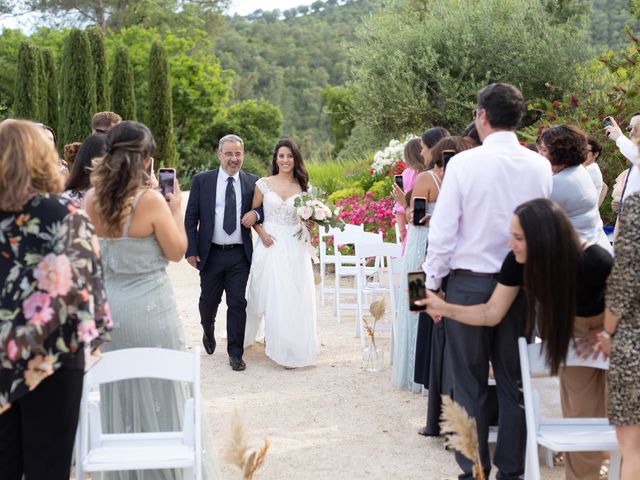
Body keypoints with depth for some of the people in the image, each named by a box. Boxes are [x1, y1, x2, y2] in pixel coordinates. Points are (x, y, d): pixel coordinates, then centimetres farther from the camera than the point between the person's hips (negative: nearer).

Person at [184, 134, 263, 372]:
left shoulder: (252, 182, 4)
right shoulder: (201, 181, 0)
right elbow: (191, 218, 0)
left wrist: (256, 214, -10)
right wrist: (191, 250, -6)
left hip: (240, 254, 0)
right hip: (211, 253, 0)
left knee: (237, 304, 0)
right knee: (209, 300, 14)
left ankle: (235, 353, 10)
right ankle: (208, 333, 45)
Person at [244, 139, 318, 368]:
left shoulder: (304, 187, 6)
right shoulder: (264, 184, 1)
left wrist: (311, 224, -9)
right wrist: (262, 233, -9)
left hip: (295, 247, 1)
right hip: (270, 245, -1)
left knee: (295, 297, 0)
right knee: (270, 295, 3)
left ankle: (292, 349, 11)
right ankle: (272, 339, 26)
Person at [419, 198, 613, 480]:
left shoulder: (595, 262, -37)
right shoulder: (519, 262, -24)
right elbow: (492, 313, -18)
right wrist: (444, 308, -27)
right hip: (573, 335, 4)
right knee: (579, 416, 8)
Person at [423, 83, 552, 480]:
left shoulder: (464, 163, -10)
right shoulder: (540, 166, -1)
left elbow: (443, 230, -9)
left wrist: (432, 284, 0)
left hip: (470, 282, -3)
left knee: (470, 383, 8)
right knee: (515, 382, 13)